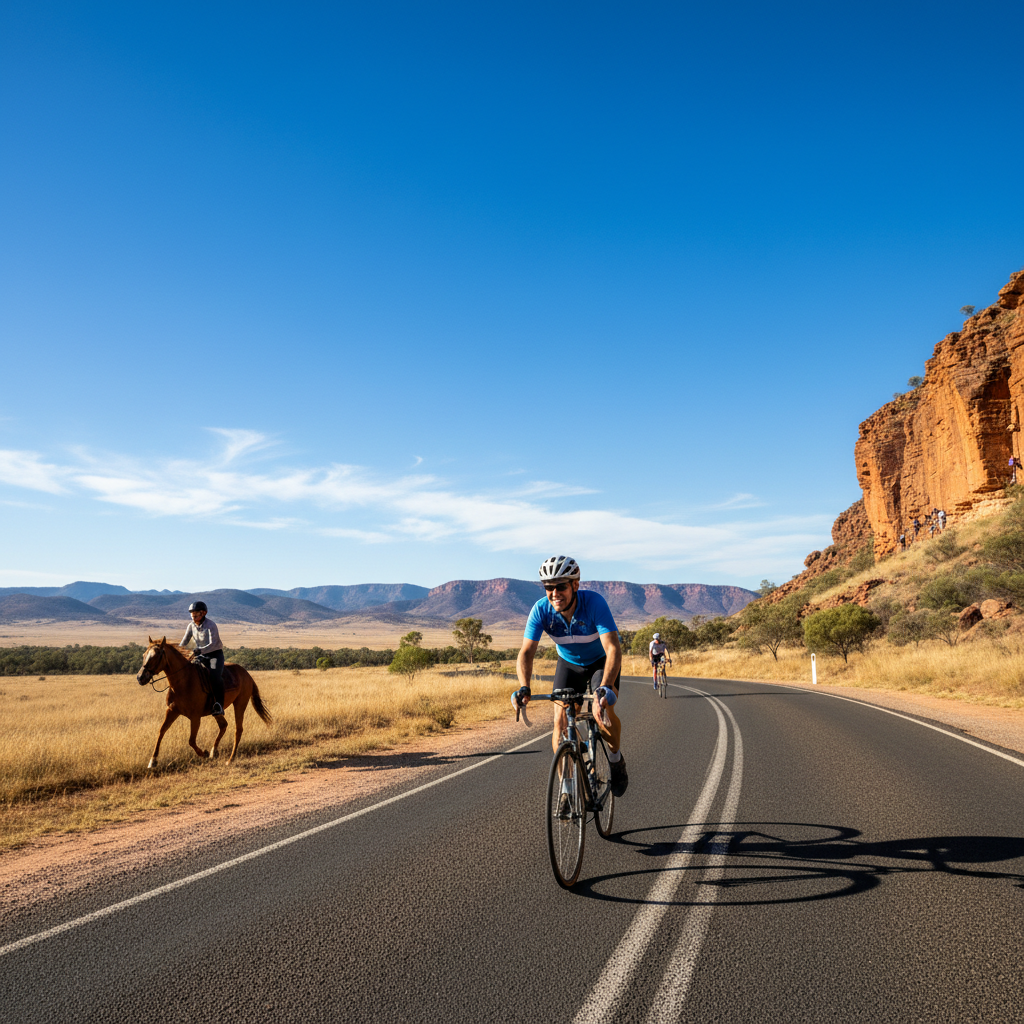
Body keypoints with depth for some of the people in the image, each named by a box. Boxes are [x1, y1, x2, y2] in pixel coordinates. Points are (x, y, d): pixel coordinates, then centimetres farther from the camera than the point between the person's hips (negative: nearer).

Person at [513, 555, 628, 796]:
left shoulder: (594, 602, -34)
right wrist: (524, 688, -46)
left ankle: (616, 760, 7)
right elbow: (526, 652, -28)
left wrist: (605, 686, -57)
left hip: (601, 662, -3)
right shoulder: (541, 610, -26)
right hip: (568, 664, 3)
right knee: (560, 722, -12)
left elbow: (613, 648, -41)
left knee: (602, 715, -25)